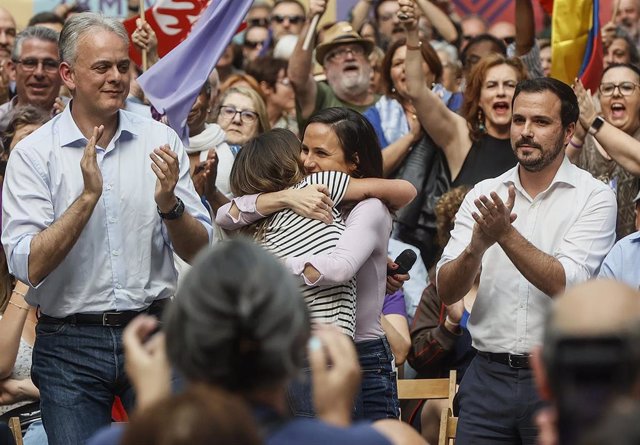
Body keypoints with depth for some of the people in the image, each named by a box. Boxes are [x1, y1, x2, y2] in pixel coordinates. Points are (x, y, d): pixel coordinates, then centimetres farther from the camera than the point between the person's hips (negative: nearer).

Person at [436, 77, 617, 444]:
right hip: (488, 376, 3)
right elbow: (447, 291, 0)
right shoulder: (483, 194, 7)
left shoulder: (594, 197, -3)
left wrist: (506, 234, -24)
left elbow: (567, 284, -16)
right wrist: (477, 246, -20)